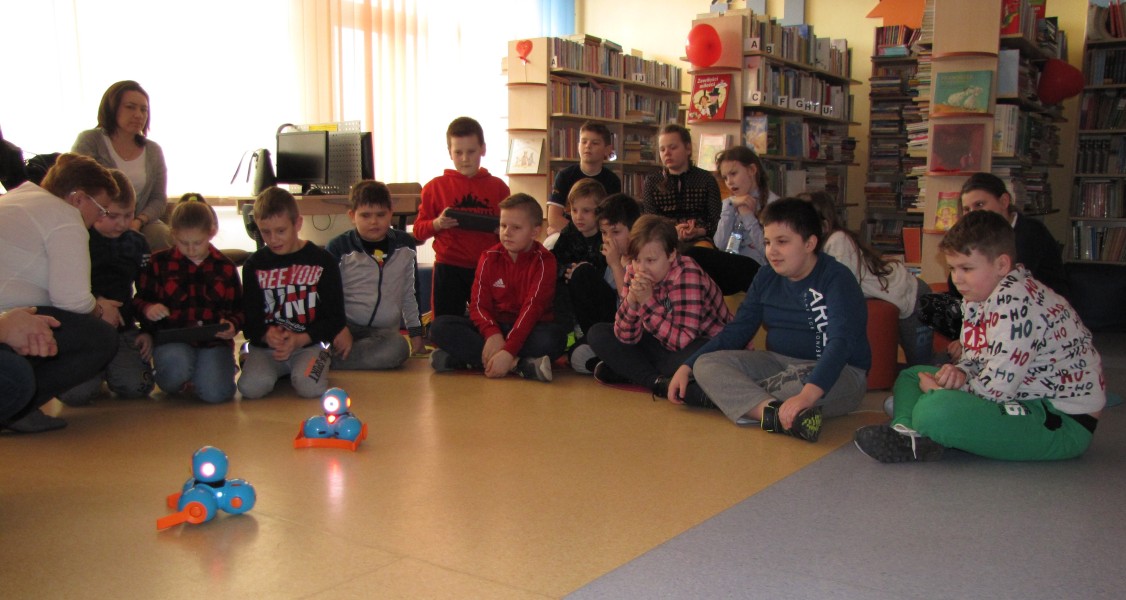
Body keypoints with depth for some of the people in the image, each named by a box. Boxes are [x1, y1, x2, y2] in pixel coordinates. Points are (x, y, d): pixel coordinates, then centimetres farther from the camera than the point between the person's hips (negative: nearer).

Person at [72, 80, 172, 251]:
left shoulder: (153, 151, 12)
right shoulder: (89, 141, 2)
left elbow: (159, 199, 9)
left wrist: (138, 222, -12)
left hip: (141, 223, 3)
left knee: (163, 236, -29)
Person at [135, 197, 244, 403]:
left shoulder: (225, 267, 10)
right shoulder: (160, 262, 7)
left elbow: (238, 308, 13)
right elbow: (140, 300, 11)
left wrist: (232, 325, -10)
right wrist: (148, 309, -13)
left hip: (214, 341, 0)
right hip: (172, 340, 0)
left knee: (215, 392, -23)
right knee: (176, 365, -36)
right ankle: (176, 382, 3)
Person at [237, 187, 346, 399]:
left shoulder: (322, 261, 2)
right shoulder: (255, 264, 9)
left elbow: (334, 318, 1)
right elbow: (249, 317, 7)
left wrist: (299, 340, -14)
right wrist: (266, 335, -17)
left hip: (309, 343, -2)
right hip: (266, 345, 2)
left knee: (310, 387, -29)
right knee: (250, 387, -25)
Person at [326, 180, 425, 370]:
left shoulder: (405, 245, 8)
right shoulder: (339, 248, -2)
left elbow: (409, 294, 17)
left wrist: (416, 333, 16)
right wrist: (340, 329, -18)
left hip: (384, 331, 4)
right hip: (347, 325, -4)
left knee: (398, 348, -35)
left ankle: (329, 360, -22)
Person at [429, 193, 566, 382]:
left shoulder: (544, 261, -9)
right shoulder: (489, 258, 3)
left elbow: (533, 307, -20)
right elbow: (479, 304, -4)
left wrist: (508, 350, -33)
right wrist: (492, 333, -28)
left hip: (528, 329, -3)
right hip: (494, 326, 4)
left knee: (554, 336, -37)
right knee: (440, 326, -20)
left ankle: (467, 359, -32)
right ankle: (519, 365, -31)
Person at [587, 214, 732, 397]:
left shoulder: (688, 275, -25)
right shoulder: (634, 272, -8)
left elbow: (684, 341, -33)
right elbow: (626, 338, -11)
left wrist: (647, 302, -34)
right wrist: (631, 300, -28)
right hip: (664, 345, 7)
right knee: (598, 334, -4)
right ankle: (657, 380, -17)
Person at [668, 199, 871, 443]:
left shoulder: (836, 279, -15)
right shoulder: (767, 276, 5)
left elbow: (841, 341, -30)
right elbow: (737, 330, 9)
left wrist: (807, 395, -48)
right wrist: (687, 367, -3)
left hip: (838, 372, -6)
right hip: (779, 363, 6)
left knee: (800, 383, -41)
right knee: (706, 364, -15)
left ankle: (724, 394, -18)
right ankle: (777, 414, -38)